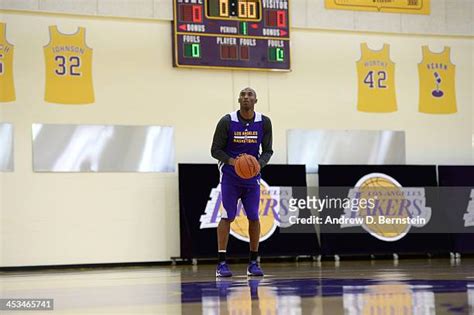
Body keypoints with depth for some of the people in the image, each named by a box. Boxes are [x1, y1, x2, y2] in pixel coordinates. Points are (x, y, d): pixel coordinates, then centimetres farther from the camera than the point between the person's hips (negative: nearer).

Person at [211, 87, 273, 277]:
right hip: (230, 177, -3)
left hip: (252, 176, 3)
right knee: (227, 217, -8)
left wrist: (259, 164, -19)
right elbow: (215, 150, -7)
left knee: (254, 217, 0)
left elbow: (267, 150, 2)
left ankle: (253, 263, 9)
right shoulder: (227, 121, -11)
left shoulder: (264, 123, -4)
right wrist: (230, 161, -26)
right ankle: (221, 263, -5)